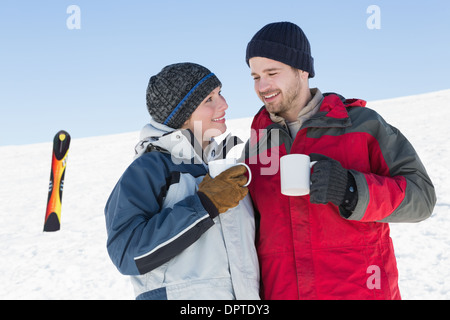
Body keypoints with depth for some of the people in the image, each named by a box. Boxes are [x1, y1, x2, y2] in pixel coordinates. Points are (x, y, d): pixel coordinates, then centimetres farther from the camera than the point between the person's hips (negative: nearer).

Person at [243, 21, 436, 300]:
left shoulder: (361, 123, -4)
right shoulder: (256, 143, 5)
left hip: (360, 290, -2)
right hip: (281, 290, 3)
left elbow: (421, 195, -8)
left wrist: (351, 189, -24)